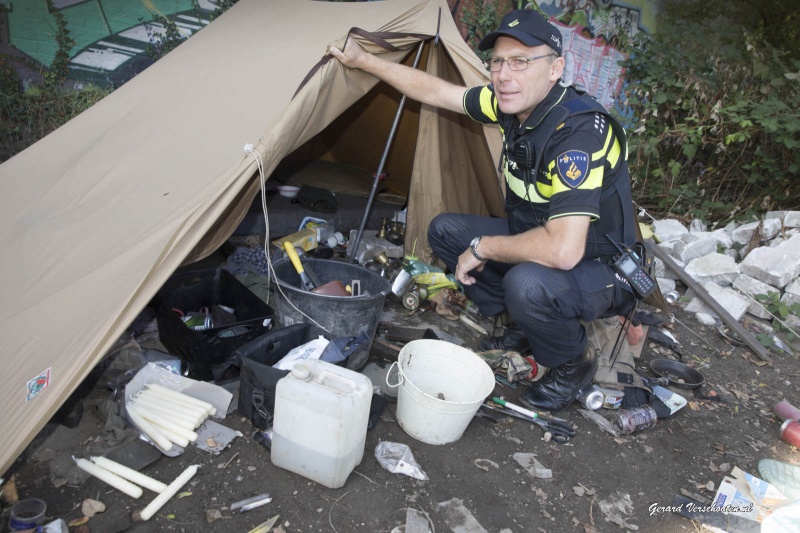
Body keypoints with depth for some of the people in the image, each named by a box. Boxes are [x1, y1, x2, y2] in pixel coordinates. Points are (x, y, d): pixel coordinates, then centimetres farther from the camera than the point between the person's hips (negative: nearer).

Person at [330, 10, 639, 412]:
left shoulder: (579, 132, -33)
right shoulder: (513, 103, -7)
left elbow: (563, 250, -42)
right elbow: (436, 91, 6)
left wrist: (483, 248, -26)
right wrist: (363, 60, 9)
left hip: (600, 269, -8)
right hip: (535, 241, 8)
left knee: (528, 284, -39)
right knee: (445, 231, 5)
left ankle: (572, 363, -4)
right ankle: (524, 330, 13)